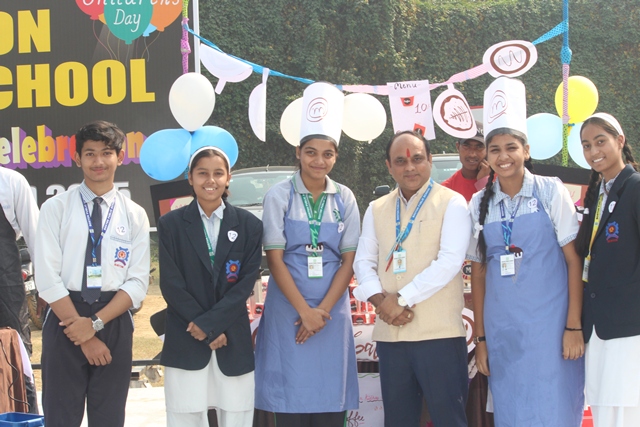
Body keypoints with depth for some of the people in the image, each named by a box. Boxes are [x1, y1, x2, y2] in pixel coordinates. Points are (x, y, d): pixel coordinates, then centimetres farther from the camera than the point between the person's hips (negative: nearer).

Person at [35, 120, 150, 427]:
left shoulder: (135, 215, 6)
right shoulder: (56, 209, 1)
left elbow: (138, 283, 0)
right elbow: (47, 279, -6)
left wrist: (95, 322, -13)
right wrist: (84, 336, -11)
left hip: (114, 324, 2)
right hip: (64, 320, -1)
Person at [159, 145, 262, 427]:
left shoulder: (249, 225, 7)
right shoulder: (171, 224, 5)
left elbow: (246, 283, 0)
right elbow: (171, 285, -2)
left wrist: (209, 323, -11)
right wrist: (207, 332, -8)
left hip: (234, 342, 1)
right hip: (185, 341, 0)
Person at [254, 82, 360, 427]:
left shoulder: (344, 199, 4)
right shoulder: (279, 196, -3)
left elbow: (348, 261, 3)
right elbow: (275, 259, -6)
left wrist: (323, 310, -7)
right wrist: (305, 311, -11)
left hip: (332, 311, 2)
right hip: (288, 309, -2)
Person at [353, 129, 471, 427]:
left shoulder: (451, 203, -1)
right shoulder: (376, 210, 15)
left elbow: (450, 261, -12)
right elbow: (363, 261, 11)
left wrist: (401, 299, -14)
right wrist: (381, 299, -9)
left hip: (439, 333, -5)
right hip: (389, 334, 5)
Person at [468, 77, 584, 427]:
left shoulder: (550, 192, -2)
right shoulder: (479, 204, 6)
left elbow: (574, 261, -3)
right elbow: (477, 275, 9)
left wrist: (573, 326, -8)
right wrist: (480, 337, 7)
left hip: (549, 327, -3)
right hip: (501, 330, 3)